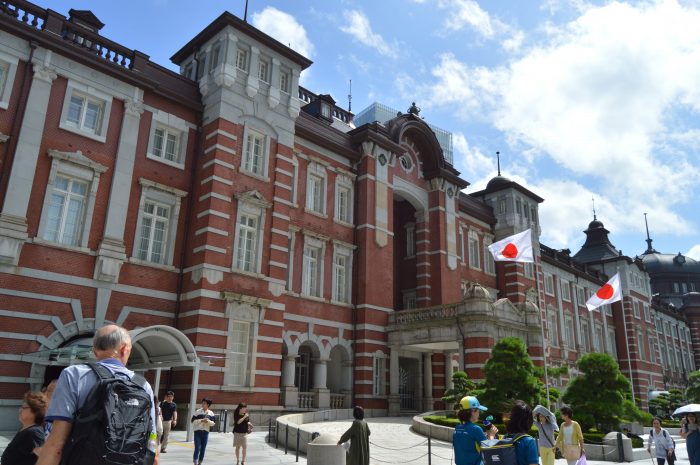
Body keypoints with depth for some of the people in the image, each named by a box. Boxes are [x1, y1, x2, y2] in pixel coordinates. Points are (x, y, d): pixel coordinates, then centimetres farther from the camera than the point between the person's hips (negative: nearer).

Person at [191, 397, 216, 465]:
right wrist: (201, 420, -17)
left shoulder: (211, 413, 4)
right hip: (198, 431, -2)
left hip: (206, 432, 2)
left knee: (203, 448, 7)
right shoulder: (198, 411, -2)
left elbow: (213, 423, 2)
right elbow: (193, 420, -5)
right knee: (197, 447, -9)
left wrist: (208, 421, -18)